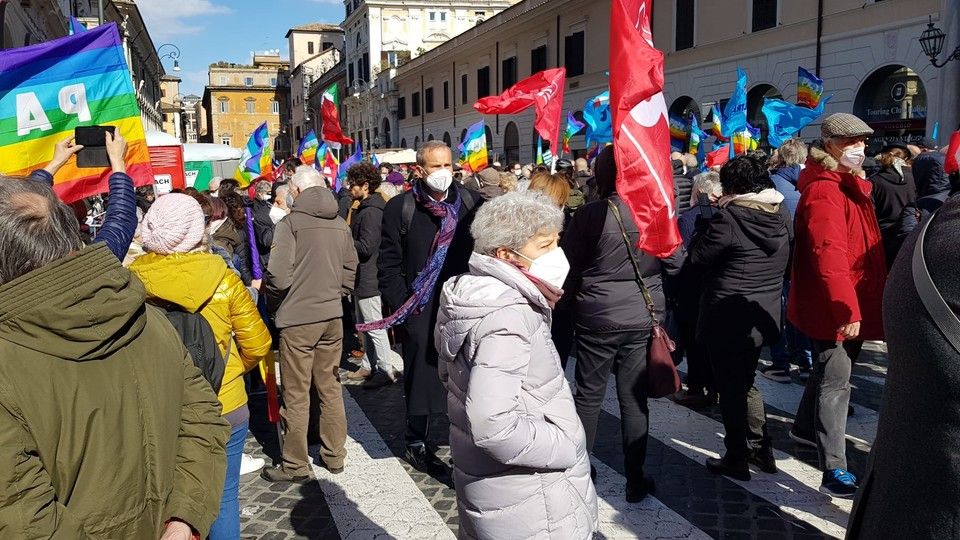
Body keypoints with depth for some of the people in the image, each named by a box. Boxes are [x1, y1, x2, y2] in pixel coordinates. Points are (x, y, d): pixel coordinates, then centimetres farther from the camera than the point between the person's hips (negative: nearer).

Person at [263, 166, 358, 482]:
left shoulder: (291, 223, -12)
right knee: (331, 388, 15)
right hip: (333, 316, 6)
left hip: (298, 318, -6)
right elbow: (350, 270, 11)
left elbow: (279, 277, -16)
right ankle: (334, 456, 25)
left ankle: (295, 465, 14)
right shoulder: (340, 224, 6)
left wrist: (273, 304, 2)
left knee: (296, 395, 4)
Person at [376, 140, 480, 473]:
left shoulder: (471, 203, 5)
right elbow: (389, 263, -1)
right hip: (421, 310, -2)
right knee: (423, 375, 6)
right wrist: (400, 304, -8)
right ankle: (416, 443, 22)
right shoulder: (401, 207, -1)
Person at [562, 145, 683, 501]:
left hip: (596, 318, -2)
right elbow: (676, 264, 2)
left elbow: (568, 269, -4)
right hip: (642, 318, 2)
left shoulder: (589, 215, -13)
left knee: (588, 396, 12)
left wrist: (568, 301, 14)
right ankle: (635, 479, 18)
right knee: (634, 398, 10)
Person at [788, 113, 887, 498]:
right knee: (835, 381, -8)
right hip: (834, 309, -10)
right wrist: (847, 308, -31)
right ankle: (834, 471, -4)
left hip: (853, 304, 10)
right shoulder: (824, 190, -18)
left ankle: (804, 428, 41)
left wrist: (856, 305, 17)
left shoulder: (851, 184, 15)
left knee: (831, 373, 22)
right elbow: (828, 254, -28)